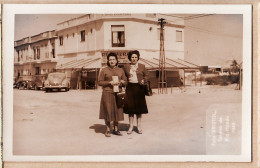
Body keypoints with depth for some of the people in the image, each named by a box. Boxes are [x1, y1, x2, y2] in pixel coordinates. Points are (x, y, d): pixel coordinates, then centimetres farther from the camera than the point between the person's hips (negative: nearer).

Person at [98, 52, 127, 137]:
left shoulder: (121, 70, 11)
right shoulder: (104, 70, 1)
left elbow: (125, 82, 13)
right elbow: (100, 82, -2)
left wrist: (121, 82, -9)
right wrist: (110, 82, -15)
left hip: (118, 94, 3)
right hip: (107, 94, -3)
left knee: (117, 111, 6)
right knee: (108, 111, -1)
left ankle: (116, 129, 19)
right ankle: (108, 130, 11)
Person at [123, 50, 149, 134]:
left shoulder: (142, 66, 4)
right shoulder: (126, 67, 6)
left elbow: (146, 75, 11)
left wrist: (144, 81, -8)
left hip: (139, 87, 0)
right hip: (130, 88, 1)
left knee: (139, 106, 5)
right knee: (130, 106, 3)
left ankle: (139, 126, 16)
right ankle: (131, 126, 13)